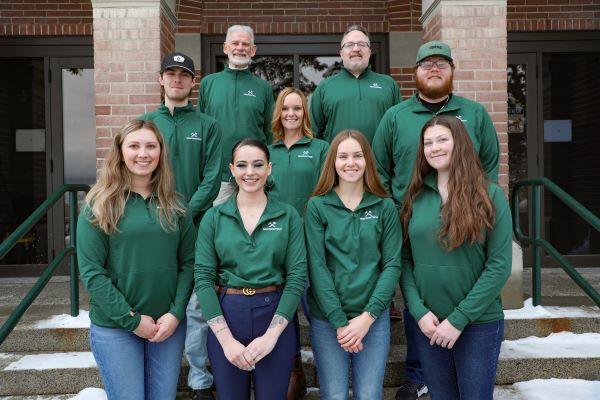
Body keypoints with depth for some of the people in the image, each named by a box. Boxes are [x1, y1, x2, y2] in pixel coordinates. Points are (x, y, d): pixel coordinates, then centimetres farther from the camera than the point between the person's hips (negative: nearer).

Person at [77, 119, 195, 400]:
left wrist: (176, 313, -9)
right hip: (114, 327, -3)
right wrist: (132, 320, -14)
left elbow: (189, 262, 3)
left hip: (169, 324, 3)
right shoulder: (99, 205, -6)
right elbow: (91, 271, -10)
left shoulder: (174, 205, 5)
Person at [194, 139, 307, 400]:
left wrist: (271, 335, -12)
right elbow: (203, 278, -4)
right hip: (225, 316, 1)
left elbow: (297, 276, -4)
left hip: (275, 315, 0)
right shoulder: (213, 217, 1)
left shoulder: (288, 216, 0)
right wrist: (226, 338, -12)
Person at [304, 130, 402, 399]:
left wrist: (368, 316, -11)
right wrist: (339, 321, -11)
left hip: (374, 317, 1)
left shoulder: (385, 207, 2)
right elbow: (316, 267, -7)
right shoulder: (317, 206, -2)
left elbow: (392, 265, -2)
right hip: (326, 318, -1)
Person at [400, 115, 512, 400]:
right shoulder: (416, 197, 3)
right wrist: (419, 312, -11)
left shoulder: (490, 195, -5)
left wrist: (459, 319, -15)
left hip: (478, 323, -2)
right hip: (428, 323, 3)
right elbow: (404, 260, 1)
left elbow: (499, 266, -10)